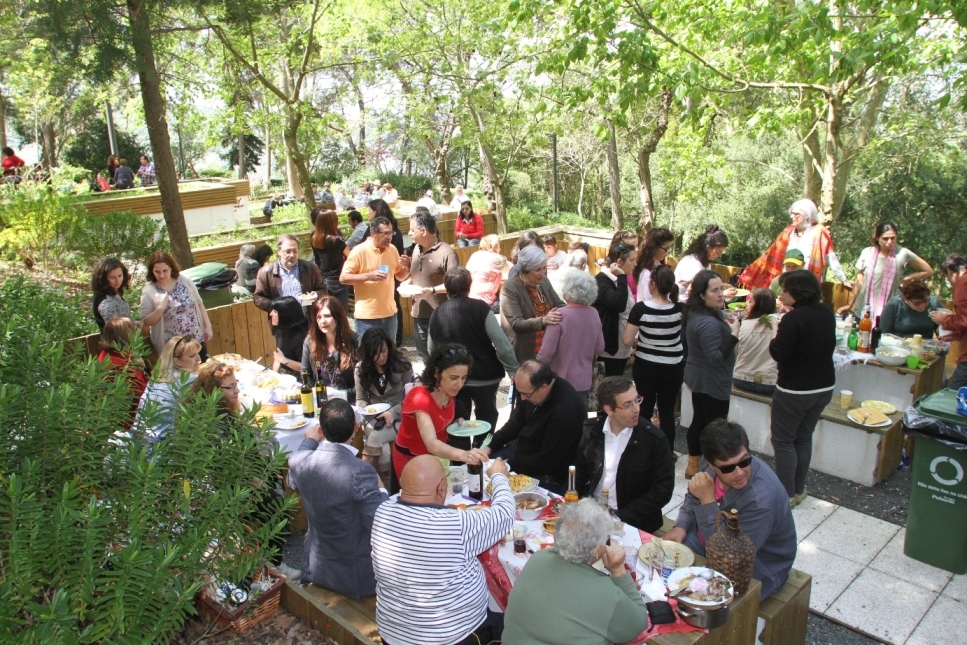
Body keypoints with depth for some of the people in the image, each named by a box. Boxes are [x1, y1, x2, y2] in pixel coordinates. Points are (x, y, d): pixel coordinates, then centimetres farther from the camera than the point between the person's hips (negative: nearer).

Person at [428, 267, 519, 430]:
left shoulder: (437, 314, -4)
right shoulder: (480, 309, -15)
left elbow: (432, 350, 5)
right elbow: (502, 345, -18)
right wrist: (515, 372, -9)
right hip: (485, 377, -2)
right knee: (486, 418, 21)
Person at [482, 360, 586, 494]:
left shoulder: (565, 410, -35)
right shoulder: (531, 389, -9)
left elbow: (545, 462, -27)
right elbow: (516, 422, 9)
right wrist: (490, 446, 0)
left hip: (548, 472, -8)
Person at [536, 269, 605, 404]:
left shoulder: (560, 316, -20)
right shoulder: (594, 314, -4)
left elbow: (547, 351, -17)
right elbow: (599, 348, 6)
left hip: (561, 382, -5)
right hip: (584, 380, 5)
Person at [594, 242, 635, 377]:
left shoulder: (620, 280, 14)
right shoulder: (602, 280, -15)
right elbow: (619, 304, -32)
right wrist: (621, 277, -24)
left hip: (623, 347, 9)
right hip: (609, 346, -9)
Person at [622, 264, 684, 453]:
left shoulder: (641, 308, -18)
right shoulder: (680, 309, -12)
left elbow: (627, 340, -16)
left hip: (645, 367, -1)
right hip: (673, 368, 1)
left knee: (644, 410, 15)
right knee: (667, 412, 12)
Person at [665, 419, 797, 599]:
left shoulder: (761, 501, -36)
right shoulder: (711, 467, -16)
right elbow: (693, 497, 7)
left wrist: (707, 501, -36)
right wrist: (680, 527, -11)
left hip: (755, 570, -6)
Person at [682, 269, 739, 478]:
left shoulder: (696, 313, 3)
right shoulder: (708, 323, -29)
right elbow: (716, 357, -29)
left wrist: (726, 324, 2)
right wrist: (734, 334, -32)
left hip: (698, 377, 10)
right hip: (712, 382, -10)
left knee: (699, 421, 20)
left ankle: (693, 465, 33)